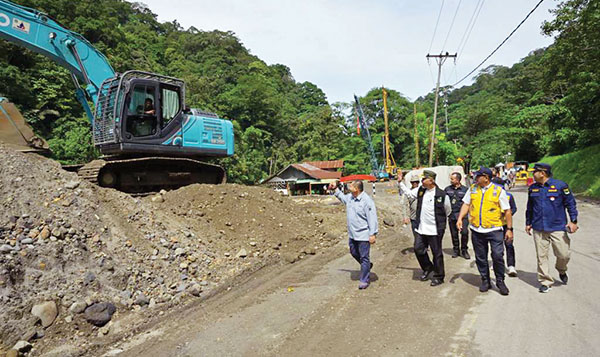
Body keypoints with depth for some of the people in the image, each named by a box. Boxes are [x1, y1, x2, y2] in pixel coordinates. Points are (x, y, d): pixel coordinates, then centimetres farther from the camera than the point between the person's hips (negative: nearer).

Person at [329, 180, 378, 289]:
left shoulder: (367, 201, -21)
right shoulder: (349, 197, 3)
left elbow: (372, 218, -21)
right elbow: (342, 197, 29)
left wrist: (372, 234, -23)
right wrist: (335, 189, 19)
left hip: (363, 235, -8)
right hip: (352, 234, 8)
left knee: (364, 258, 3)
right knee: (354, 253, 22)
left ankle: (364, 281, 17)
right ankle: (367, 265, 47)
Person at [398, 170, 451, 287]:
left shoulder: (442, 195, -12)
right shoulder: (420, 191, 3)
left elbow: (448, 211, 1)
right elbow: (409, 194, 19)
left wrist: (439, 220, 7)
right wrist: (400, 182, 14)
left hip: (435, 230, -5)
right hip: (421, 229, 6)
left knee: (436, 253, 6)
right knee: (418, 249, 10)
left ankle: (439, 277, 22)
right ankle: (428, 268, 34)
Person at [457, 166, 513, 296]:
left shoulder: (499, 190, -4)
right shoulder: (473, 188, 7)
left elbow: (507, 211, -1)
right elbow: (466, 204, 11)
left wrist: (509, 229, -2)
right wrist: (460, 218, -3)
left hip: (494, 229, -4)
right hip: (476, 230, 4)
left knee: (498, 255, -8)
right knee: (480, 258, 10)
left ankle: (500, 281, 13)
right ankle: (485, 281, 26)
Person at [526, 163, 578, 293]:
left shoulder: (560, 185, -4)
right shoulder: (533, 188, 8)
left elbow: (571, 203, 1)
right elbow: (530, 207, 18)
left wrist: (573, 221, -6)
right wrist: (528, 223, 20)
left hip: (558, 227, -3)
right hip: (539, 229, 3)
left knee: (564, 254, -2)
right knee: (541, 256, 4)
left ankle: (562, 271, 31)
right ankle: (545, 281, 15)